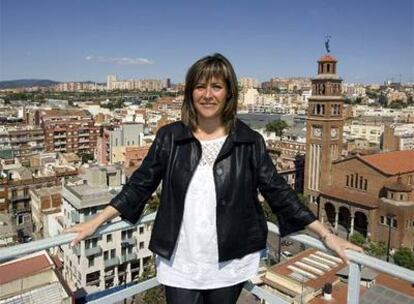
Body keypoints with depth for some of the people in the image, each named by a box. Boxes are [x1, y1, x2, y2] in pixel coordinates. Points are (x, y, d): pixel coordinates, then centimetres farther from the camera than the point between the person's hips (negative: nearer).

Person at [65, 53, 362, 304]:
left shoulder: (250, 141, -5)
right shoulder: (169, 137, -4)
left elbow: (278, 191, -2)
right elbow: (140, 185, 2)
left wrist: (327, 235, -3)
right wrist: (95, 222, 1)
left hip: (231, 263, 0)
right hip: (180, 262, 1)